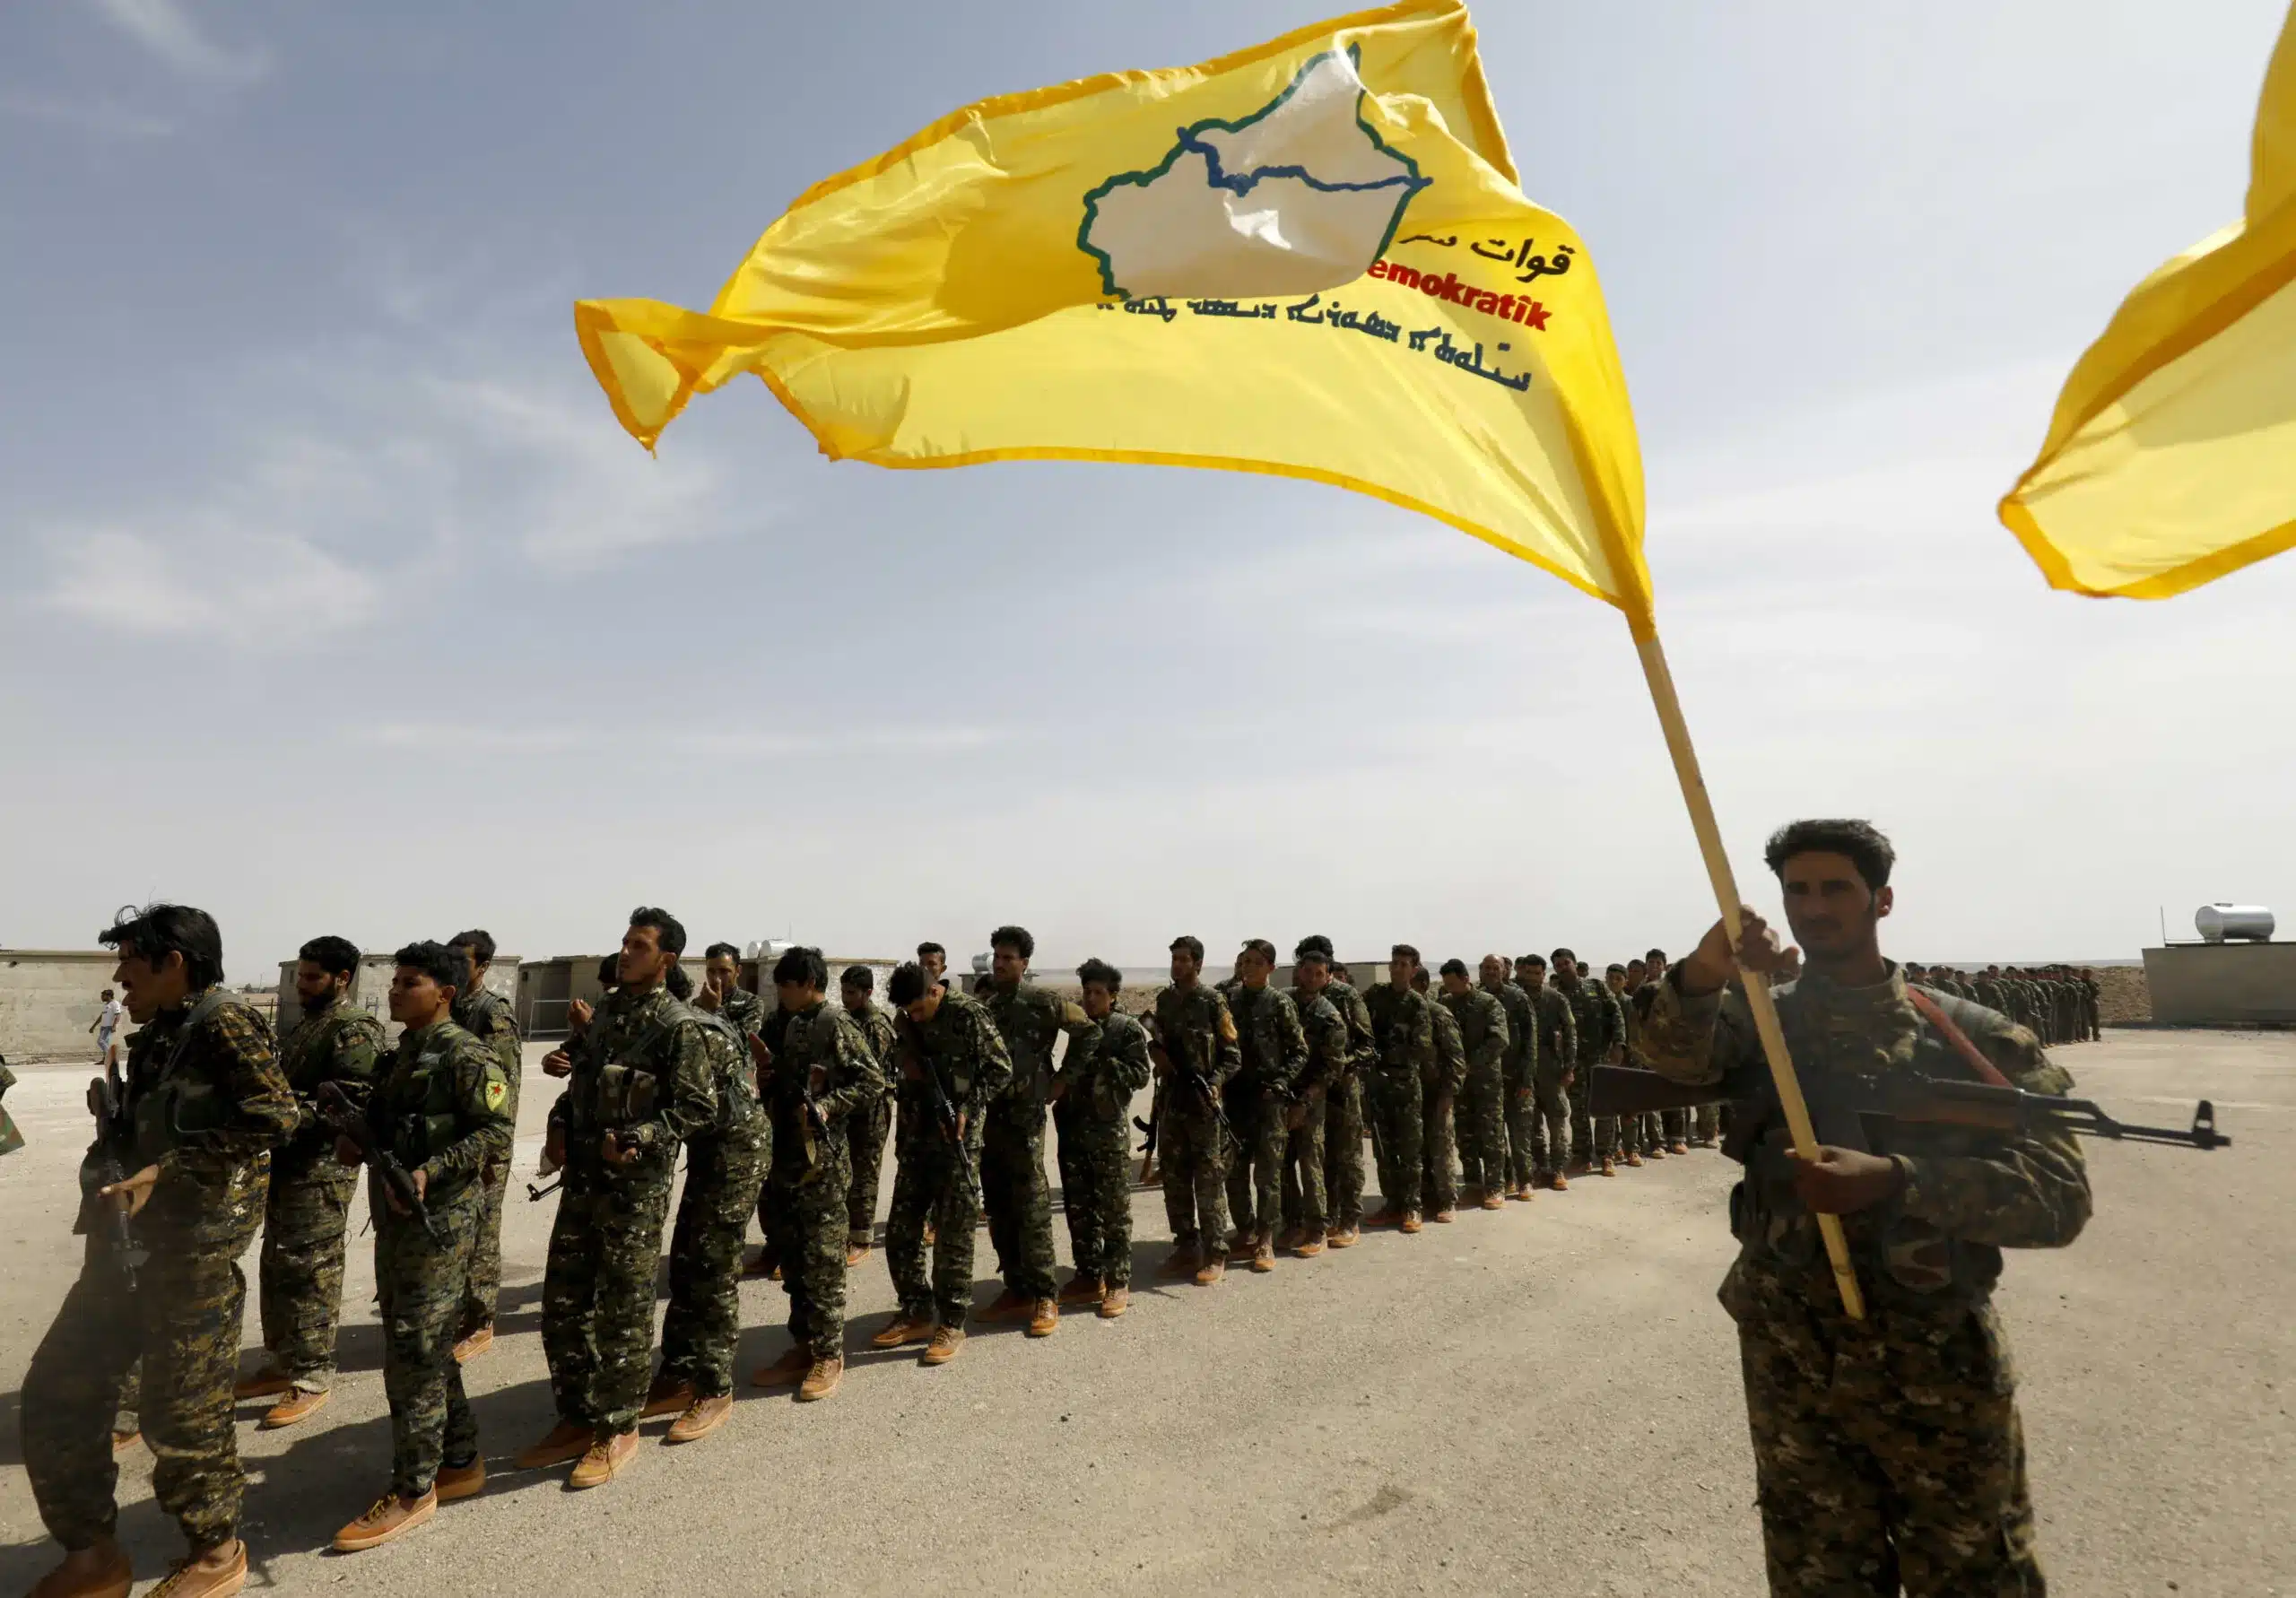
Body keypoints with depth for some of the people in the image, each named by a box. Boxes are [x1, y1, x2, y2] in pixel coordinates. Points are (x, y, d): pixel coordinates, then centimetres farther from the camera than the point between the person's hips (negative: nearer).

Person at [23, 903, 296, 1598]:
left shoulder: (226, 1022, -14)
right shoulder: (157, 1035, 13)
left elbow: (274, 1116, -26)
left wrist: (163, 1172, -25)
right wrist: (111, 1115, 2)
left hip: (192, 1250, -9)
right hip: (124, 1244, 9)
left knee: (181, 1412, 3)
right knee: (57, 1393, 12)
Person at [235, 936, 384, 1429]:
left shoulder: (355, 1032, -15)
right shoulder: (307, 1024, 15)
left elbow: (349, 1107, -22)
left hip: (322, 1172, -10)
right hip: (288, 1164, 10)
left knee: (311, 1273, -3)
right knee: (276, 1268, 17)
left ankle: (313, 1378, 7)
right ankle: (286, 1363, 30)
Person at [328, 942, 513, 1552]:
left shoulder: (468, 1056, -15)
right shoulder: (402, 1053, 13)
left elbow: (497, 1134, -20)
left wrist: (429, 1172, -28)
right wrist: (358, 1142, 5)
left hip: (440, 1220, -9)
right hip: (395, 1216, 9)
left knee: (414, 1353, -3)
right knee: (427, 1348, 16)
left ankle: (414, 1490, 10)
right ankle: (461, 1461, 29)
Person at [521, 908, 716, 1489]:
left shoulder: (679, 1027, -12)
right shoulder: (606, 1009, 10)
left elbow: (699, 1109, -14)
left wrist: (634, 1140, -21)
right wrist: (560, 1121, 4)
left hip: (636, 1187, -7)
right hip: (582, 1178, 7)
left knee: (623, 1312, 3)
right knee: (562, 1305, 13)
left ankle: (619, 1430, 19)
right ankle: (576, 1421, 29)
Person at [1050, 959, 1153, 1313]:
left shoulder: (1129, 1029, -3)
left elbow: (1140, 1074, -12)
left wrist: (1102, 1062, -18)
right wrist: (1059, 1082, 3)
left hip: (1108, 1129, -6)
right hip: (1073, 1127, 6)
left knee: (1113, 1209, 0)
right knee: (1078, 1207, 11)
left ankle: (1118, 1284, 7)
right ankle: (1089, 1277, 21)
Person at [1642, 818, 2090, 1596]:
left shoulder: (1973, 1036, -4)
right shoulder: (1760, 1022, 1)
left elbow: (2059, 1194, -13)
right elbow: (1680, 1053, -21)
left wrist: (1894, 1180, -28)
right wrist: (1701, 978, -43)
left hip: (1941, 1367, -1)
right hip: (1789, 1369, 2)